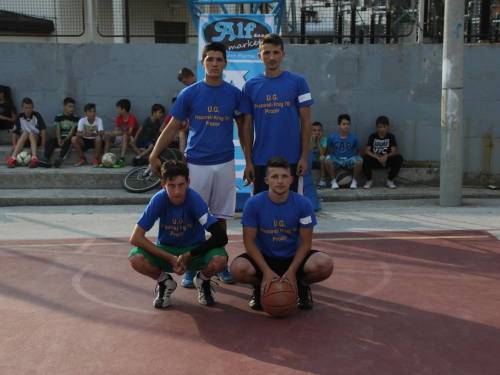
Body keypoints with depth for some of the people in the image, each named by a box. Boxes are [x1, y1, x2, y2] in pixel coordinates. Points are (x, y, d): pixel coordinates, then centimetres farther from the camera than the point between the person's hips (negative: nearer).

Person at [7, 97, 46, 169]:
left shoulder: (37, 115, -10)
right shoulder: (20, 117, -5)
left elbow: (43, 129, -14)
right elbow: (15, 132, -5)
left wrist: (43, 144, -21)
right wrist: (14, 144, -18)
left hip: (36, 138, -1)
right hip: (23, 140, 1)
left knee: (31, 134, -32)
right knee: (25, 133, -31)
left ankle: (34, 159, -51)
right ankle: (13, 159, -45)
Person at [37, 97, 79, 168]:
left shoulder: (75, 118, 5)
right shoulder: (58, 117, 11)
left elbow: (72, 131, -6)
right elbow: (57, 130, 1)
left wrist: (65, 140, -22)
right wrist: (59, 139, -20)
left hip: (69, 138, -3)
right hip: (61, 138, 3)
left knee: (67, 142, -37)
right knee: (49, 141, -26)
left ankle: (60, 159, -61)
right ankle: (46, 159, -44)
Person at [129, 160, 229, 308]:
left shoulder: (194, 199, -23)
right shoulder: (159, 199, -21)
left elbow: (221, 237, -26)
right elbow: (136, 237, -22)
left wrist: (188, 256, -27)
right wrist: (170, 258, -27)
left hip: (194, 250, -1)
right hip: (166, 250, 1)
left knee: (220, 259, -33)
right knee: (136, 259, -30)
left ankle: (203, 281, 5)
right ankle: (165, 283, 4)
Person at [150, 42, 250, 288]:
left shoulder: (235, 94, 3)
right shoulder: (189, 93, 0)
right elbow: (172, 127, 2)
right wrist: (155, 155, -6)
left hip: (224, 164, 1)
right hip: (196, 164, -1)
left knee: (220, 217, 9)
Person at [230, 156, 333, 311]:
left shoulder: (303, 204, -13)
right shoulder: (253, 203, -15)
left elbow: (305, 242, -7)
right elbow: (249, 242, -11)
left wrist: (292, 271, -19)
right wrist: (266, 271, -20)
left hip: (293, 257, 1)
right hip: (263, 257, 0)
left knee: (325, 265, -28)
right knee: (238, 268, -32)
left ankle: (301, 286, 7)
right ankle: (260, 286, 5)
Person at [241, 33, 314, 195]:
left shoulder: (297, 82, 0)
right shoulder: (250, 85, 3)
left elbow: (306, 121, 1)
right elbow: (247, 126, 5)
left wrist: (304, 157, -5)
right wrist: (248, 161, 1)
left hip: (291, 159, -1)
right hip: (261, 160, 1)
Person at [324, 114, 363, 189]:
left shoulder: (354, 138, -2)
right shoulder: (332, 137, -4)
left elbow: (359, 151, 10)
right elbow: (328, 151, 6)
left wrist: (356, 159, -6)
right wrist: (330, 159, -10)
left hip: (349, 161, 0)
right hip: (336, 161, 0)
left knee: (360, 161, -32)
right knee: (327, 160, -34)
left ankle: (354, 180, -8)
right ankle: (333, 181, -14)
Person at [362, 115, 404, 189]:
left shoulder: (391, 137, 1)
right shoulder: (372, 136, -1)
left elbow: (393, 152, -9)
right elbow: (367, 151, -12)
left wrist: (386, 156, -32)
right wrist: (378, 158, -28)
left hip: (386, 161, 1)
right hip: (374, 161, -1)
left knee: (399, 158, -26)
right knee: (365, 158, -33)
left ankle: (390, 180, -8)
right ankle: (369, 180, -12)